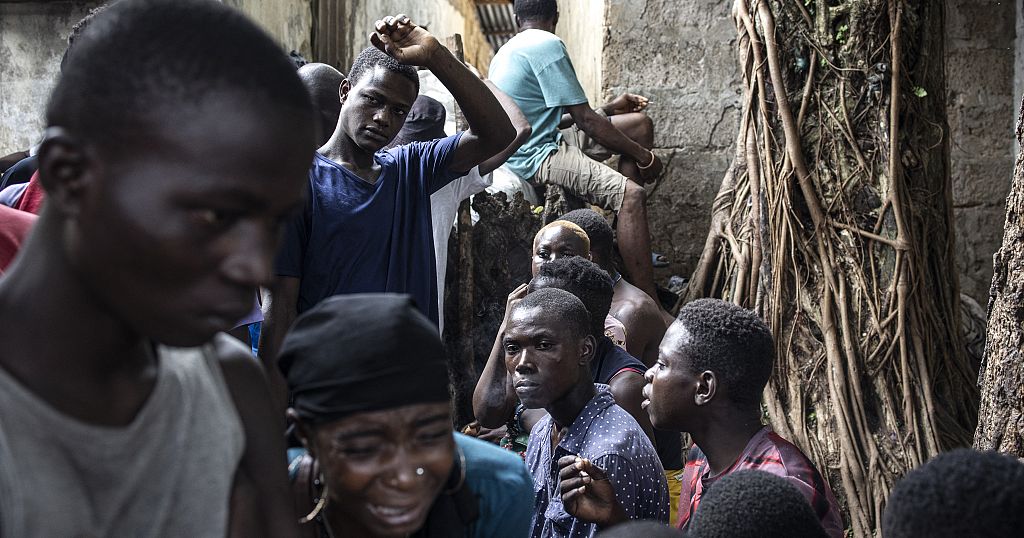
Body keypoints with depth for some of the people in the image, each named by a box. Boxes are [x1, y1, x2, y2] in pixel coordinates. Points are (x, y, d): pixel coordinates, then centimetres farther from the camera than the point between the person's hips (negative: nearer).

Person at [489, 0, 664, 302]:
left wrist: (609, 110, 25)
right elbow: (585, 119, -13)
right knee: (631, 194, -28)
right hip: (538, 156, -10)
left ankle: (625, 245, 10)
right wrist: (644, 156, -5)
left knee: (640, 124, 14)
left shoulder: (505, 52, 19)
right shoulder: (547, 45, -12)